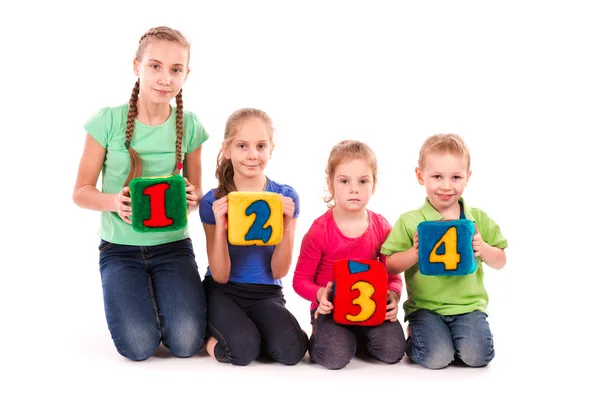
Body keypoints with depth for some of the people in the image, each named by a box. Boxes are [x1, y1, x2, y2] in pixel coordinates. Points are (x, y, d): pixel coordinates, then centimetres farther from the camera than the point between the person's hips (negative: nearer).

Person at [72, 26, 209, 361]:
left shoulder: (190, 126, -2)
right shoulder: (108, 121, -8)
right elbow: (82, 191, -3)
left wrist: (192, 199, -16)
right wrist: (114, 201, -24)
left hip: (173, 244, 2)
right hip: (120, 248, -1)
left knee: (187, 343, -18)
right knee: (139, 346, -20)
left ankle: (167, 299, 16)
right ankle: (136, 301, 14)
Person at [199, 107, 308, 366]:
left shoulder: (286, 198, -5)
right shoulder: (214, 202, -7)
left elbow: (279, 272, -4)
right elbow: (220, 276, -8)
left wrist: (286, 226, -20)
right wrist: (220, 227, -23)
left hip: (266, 294, 2)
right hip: (223, 292, -1)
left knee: (292, 350, -27)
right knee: (243, 349, -30)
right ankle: (220, 332, 2)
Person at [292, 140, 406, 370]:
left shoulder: (382, 228, -2)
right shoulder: (319, 230, -11)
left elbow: (393, 275, 5)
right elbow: (301, 279, -5)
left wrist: (393, 295, -17)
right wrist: (320, 294, -26)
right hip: (331, 308, -3)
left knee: (393, 351, -20)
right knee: (335, 357, -27)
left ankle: (358, 337, 12)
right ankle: (320, 335, 8)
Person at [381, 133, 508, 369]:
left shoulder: (478, 219, 5)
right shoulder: (409, 222, -3)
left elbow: (500, 262, 11)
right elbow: (390, 266, -2)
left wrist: (483, 249, -11)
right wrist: (414, 253, -20)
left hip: (468, 305, 2)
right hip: (425, 307, -2)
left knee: (477, 356, -20)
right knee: (436, 358, -21)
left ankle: (454, 336, 13)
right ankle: (414, 335, 12)